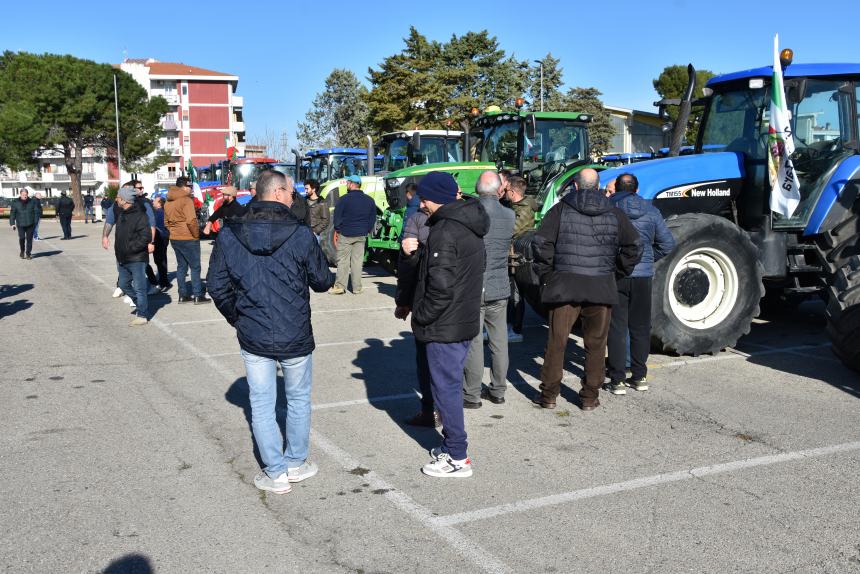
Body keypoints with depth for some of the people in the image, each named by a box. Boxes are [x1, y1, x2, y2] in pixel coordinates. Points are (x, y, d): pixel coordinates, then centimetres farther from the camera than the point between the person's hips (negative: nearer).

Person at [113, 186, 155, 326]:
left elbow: (145, 237, -23)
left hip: (136, 259, -9)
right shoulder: (121, 214, 11)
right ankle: (141, 305, 35)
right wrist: (119, 253, 13)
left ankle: (142, 315, 6)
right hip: (122, 259, 9)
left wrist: (130, 249, -21)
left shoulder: (139, 216, -17)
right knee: (124, 285, 18)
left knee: (139, 288, -2)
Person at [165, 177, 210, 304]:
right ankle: (197, 296, 0)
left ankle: (182, 295, 15)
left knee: (181, 266, 14)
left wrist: (173, 232, 17)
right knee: (195, 267, 0)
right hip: (188, 239, -8)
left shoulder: (168, 202, 12)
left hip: (175, 239, 8)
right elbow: (191, 221, -23)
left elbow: (166, 222, 18)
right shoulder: (186, 200, -15)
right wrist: (196, 235, -11)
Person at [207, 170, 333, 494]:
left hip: (253, 337, 1)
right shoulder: (300, 235, -13)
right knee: (299, 400, 19)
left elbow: (217, 286, 0)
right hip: (295, 337, -1)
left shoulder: (229, 236, -5)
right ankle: (295, 464, 30)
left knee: (262, 405, 12)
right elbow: (322, 282, -3)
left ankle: (276, 473, 18)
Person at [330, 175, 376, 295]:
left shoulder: (344, 199, -9)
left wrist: (338, 229, 7)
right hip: (361, 235, 4)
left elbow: (337, 217, -5)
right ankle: (357, 288, 7)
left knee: (342, 260, 3)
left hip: (345, 234, -4)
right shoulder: (369, 200, 7)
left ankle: (340, 286, 2)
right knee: (357, 261, 7)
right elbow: (373, 218, 12)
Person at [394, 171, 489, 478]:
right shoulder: (468, 226, 11)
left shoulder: (445, 231, -21)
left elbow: (441, 285, -26)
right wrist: (406, 300, 14)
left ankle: (457, 458, 10)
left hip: (444, 326, -10)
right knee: (450, 384, 19)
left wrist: (421, 314, -12)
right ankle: (452, 445, 30)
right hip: (465, 321, 10)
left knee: (446, 387, 1)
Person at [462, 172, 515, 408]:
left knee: (473, 342, 3)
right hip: (500, 289, 4)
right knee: (499, 341, 13)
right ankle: (498, 390, 23)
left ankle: (472, 395, 10)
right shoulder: (509, 215, 0)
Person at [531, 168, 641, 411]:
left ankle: (549, 395, 12)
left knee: (557, 341, 7)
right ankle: (590, 397, 17)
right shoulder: (614, 213, 6)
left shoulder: (561, 209, 0)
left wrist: (545, 274, 2)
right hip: (601, 287, 1)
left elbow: (542, 241, -8)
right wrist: (619, 271, 15)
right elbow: (633, 244, 4)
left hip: (565, 285, -1)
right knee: (595, 343, 11)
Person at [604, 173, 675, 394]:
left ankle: (617, 380, 2)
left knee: (617, 328, 3)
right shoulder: (651, 211, 6)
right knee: (640, 327, 14)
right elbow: (668, 244, 8)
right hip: (643, 276, 2)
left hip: (615, 275, -2)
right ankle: (639, 377, 20)